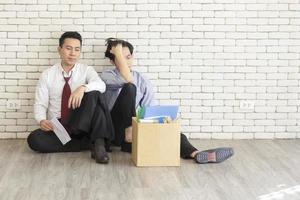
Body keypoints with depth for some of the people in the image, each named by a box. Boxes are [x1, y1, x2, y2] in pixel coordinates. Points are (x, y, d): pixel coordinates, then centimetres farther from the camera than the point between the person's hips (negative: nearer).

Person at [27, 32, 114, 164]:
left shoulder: (87, 70, 4)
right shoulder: (47, 75, 5)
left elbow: (101, 85, -18)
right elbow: (40, 104, 2)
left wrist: (83, 88, -40)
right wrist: (42, 120, -21)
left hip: (81, 126, -1)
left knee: (94, 94, -26)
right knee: (34, 139, -30)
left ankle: (98, 143, -33)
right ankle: (91, 143, -23)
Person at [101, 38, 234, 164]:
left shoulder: (142, 81, 12)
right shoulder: (107, 76, 3)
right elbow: (128, 79, -20)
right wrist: (118, 53, -10)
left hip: (135, 131, 3)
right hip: (115, 130, -3)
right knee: (129, 87, -25)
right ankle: (129, 131, -26)